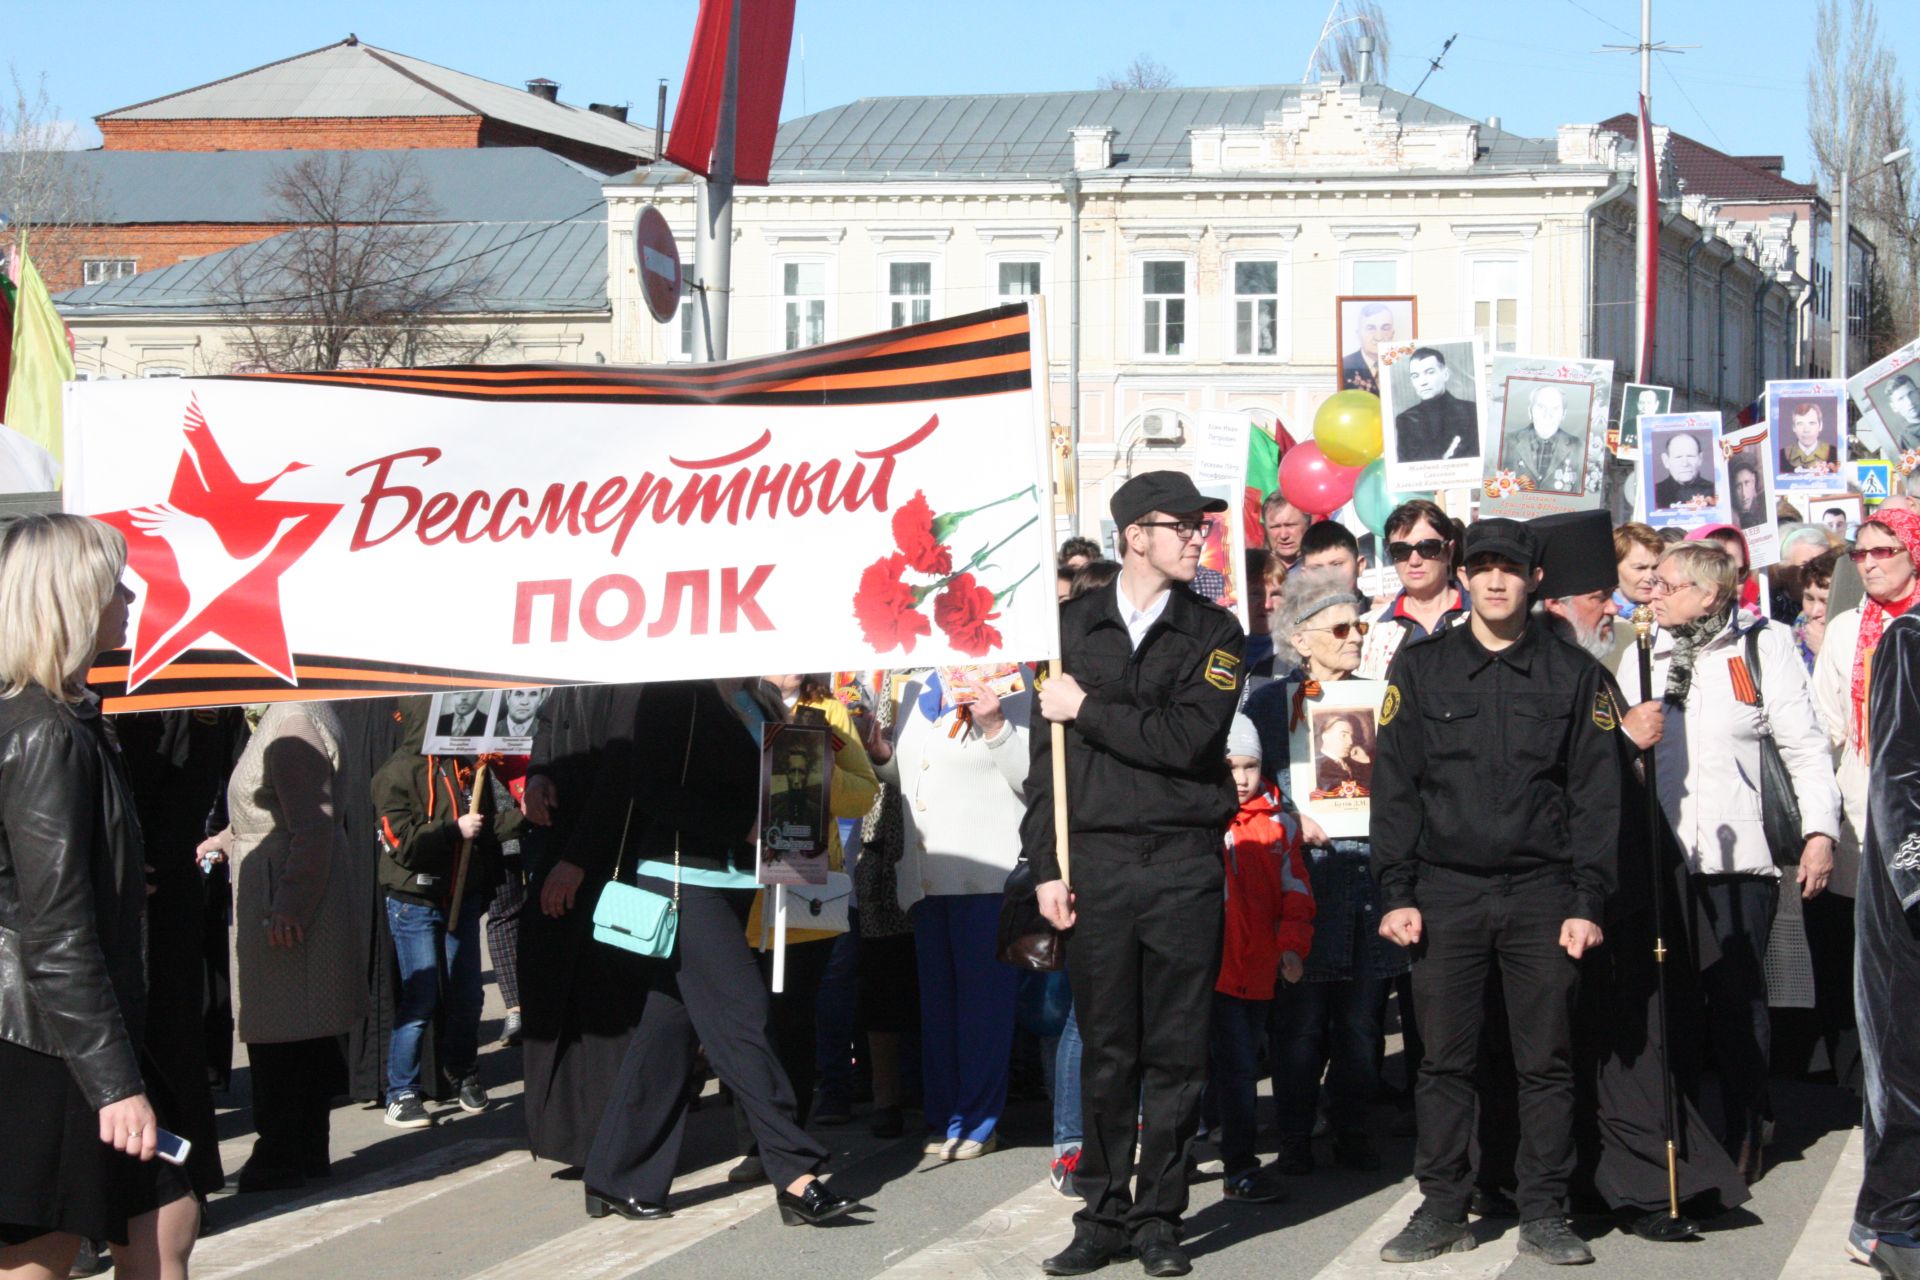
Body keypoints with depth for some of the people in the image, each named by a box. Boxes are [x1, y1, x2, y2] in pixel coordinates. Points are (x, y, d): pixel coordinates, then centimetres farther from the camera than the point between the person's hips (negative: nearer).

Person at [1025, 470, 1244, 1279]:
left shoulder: (1213, 633, 4)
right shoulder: (1077, 625, 8)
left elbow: (1187, 739, -11)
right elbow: (1048, 749, 7)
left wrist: (1088, 711, -5)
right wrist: (1046, 865, 1)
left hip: (1184, 863, -1)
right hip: (1097, 861, 1)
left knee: (1176, 1052, 2)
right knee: (1106, 1050, 4)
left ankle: (1158, 1215, 11)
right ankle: (1104, 1214, 13)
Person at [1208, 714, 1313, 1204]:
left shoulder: (1279, 824, 8)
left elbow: (1295, 891, 10)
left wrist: (1292, 946, 0)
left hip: (1259, 969, 4)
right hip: (1214, 965, -4)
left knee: (1240, 1065, 13)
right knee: (1235, 1065, -6)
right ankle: (1241, 1168, 0)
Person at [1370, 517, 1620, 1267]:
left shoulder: (1573, 674, 7)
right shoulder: (1421, 669, 7)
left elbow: (1595, 796, 5)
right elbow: (1394, 786, 5)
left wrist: (1587, 902, -3)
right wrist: (1397, 893, -3)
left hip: (1541, 894, 0)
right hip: (1446, 891, 0)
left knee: (1546, 1060, 1)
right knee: (1445, 1059, 1)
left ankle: (1544, 1215, 8)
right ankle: (1442, 1210, 9)